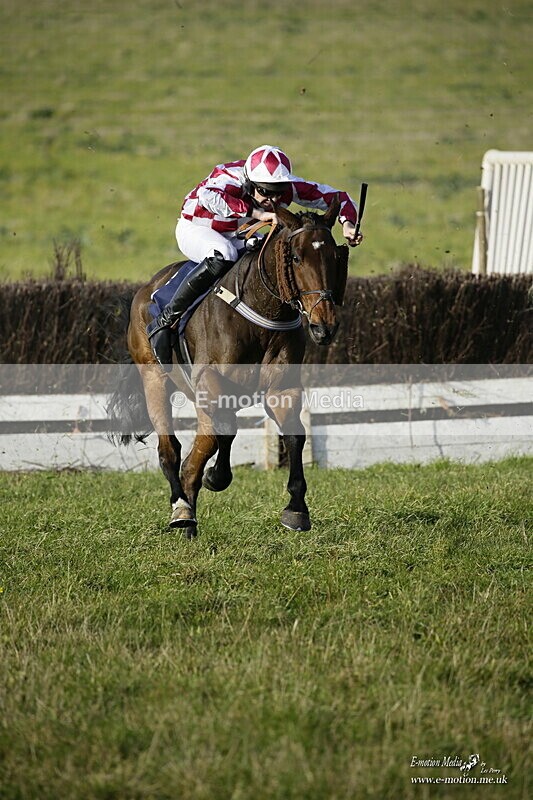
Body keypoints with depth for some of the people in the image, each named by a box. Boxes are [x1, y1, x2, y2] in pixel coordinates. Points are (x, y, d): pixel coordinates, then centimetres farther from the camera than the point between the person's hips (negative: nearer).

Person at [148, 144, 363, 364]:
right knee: (223, 255, -39)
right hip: (195, 229, -6)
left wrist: (347, 223, -34)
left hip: (240, 235, 6)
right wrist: (256, 213, -65)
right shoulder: (230, 180, -37)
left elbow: (335, 197, -13)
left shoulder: (289, 187, -21)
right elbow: (206, 196, -61)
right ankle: (163, 322, -33)